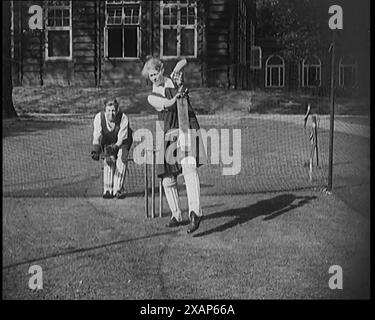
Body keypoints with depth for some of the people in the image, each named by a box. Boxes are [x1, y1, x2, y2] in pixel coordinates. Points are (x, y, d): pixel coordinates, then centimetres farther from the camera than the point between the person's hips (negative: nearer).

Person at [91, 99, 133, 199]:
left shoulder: (123, 118, -32)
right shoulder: (99, 117, -26)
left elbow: (121, 139, -31)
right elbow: (96, 137, -26)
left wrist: (114, 147, -50)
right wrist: (95, 151, -43)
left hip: (122, 141, -1)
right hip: (108, 141, 1)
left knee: (122, 158, -23)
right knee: (109, 159, -21)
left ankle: (118, 189, -14)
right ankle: (108, 190, -14)